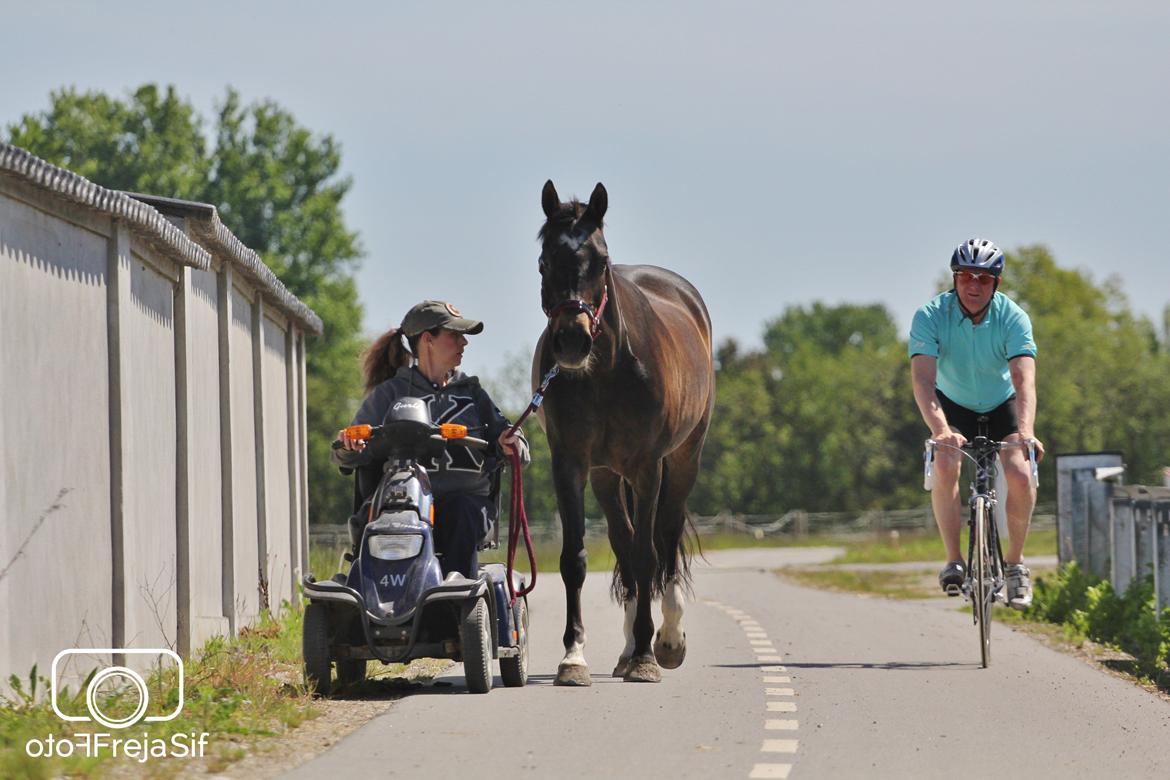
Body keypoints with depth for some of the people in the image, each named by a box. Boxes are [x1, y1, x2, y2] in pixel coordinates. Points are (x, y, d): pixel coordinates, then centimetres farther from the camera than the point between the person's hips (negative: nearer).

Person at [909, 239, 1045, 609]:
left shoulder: (1013, 317, -27)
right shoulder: (930, 316, -27)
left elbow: (1024, 379, -39)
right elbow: (923, 380, -38)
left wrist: (1026, 431, -56)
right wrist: (940, 430, -55)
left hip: (1002, 403, 0)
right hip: (953, 403, 0)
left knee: (1020, 475, -20)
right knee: (945, 467, -26)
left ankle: (1015, 562, 0)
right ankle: (954, 561, -14)